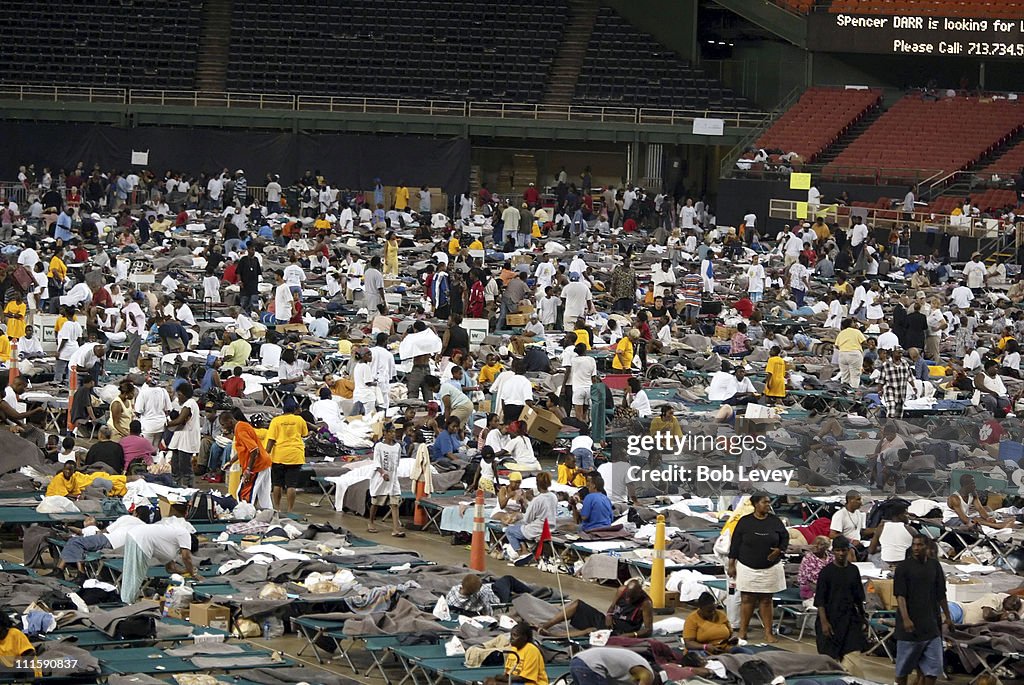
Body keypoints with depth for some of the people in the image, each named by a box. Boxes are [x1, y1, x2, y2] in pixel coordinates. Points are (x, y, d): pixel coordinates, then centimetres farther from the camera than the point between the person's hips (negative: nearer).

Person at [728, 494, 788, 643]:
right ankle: (742, 632, 8)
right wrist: (731, 565, 0)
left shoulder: (775, 521, 2)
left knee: (766, 600, 5)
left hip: (770, 568, 1)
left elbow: (785, 538, 11)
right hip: (747, 568, -1)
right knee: (747, 599, 2)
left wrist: (779, 550, -9)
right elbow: (735, 544, 1)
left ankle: (768, 633, 8)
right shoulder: (745, 522, -3)